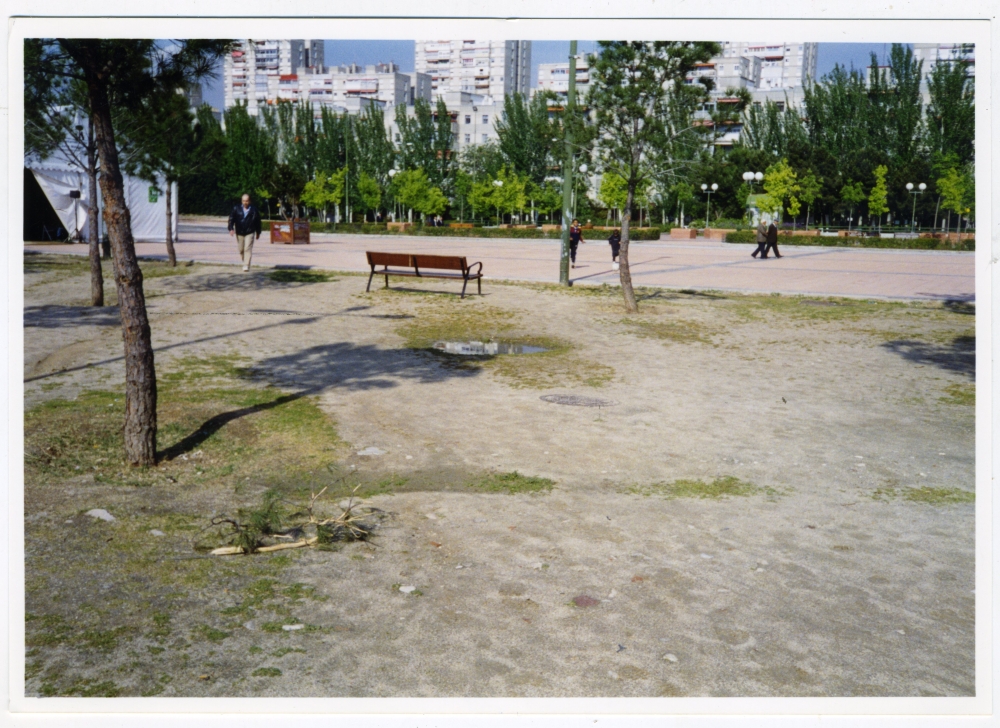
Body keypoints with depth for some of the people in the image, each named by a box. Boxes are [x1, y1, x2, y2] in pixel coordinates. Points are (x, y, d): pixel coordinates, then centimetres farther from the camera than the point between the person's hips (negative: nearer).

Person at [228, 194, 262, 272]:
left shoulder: (253, 210, 0)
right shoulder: (236, 209, 2)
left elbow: (258, 221, 8)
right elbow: (231, 219, -1)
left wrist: (258, 233, 11)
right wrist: (231, 228, -15)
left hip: (249, 233, -2)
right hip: (239, 233, 2)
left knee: (248, 249, -10)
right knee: (240, 249, 10)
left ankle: (246, 266, -10)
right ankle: (244, 261, 33)